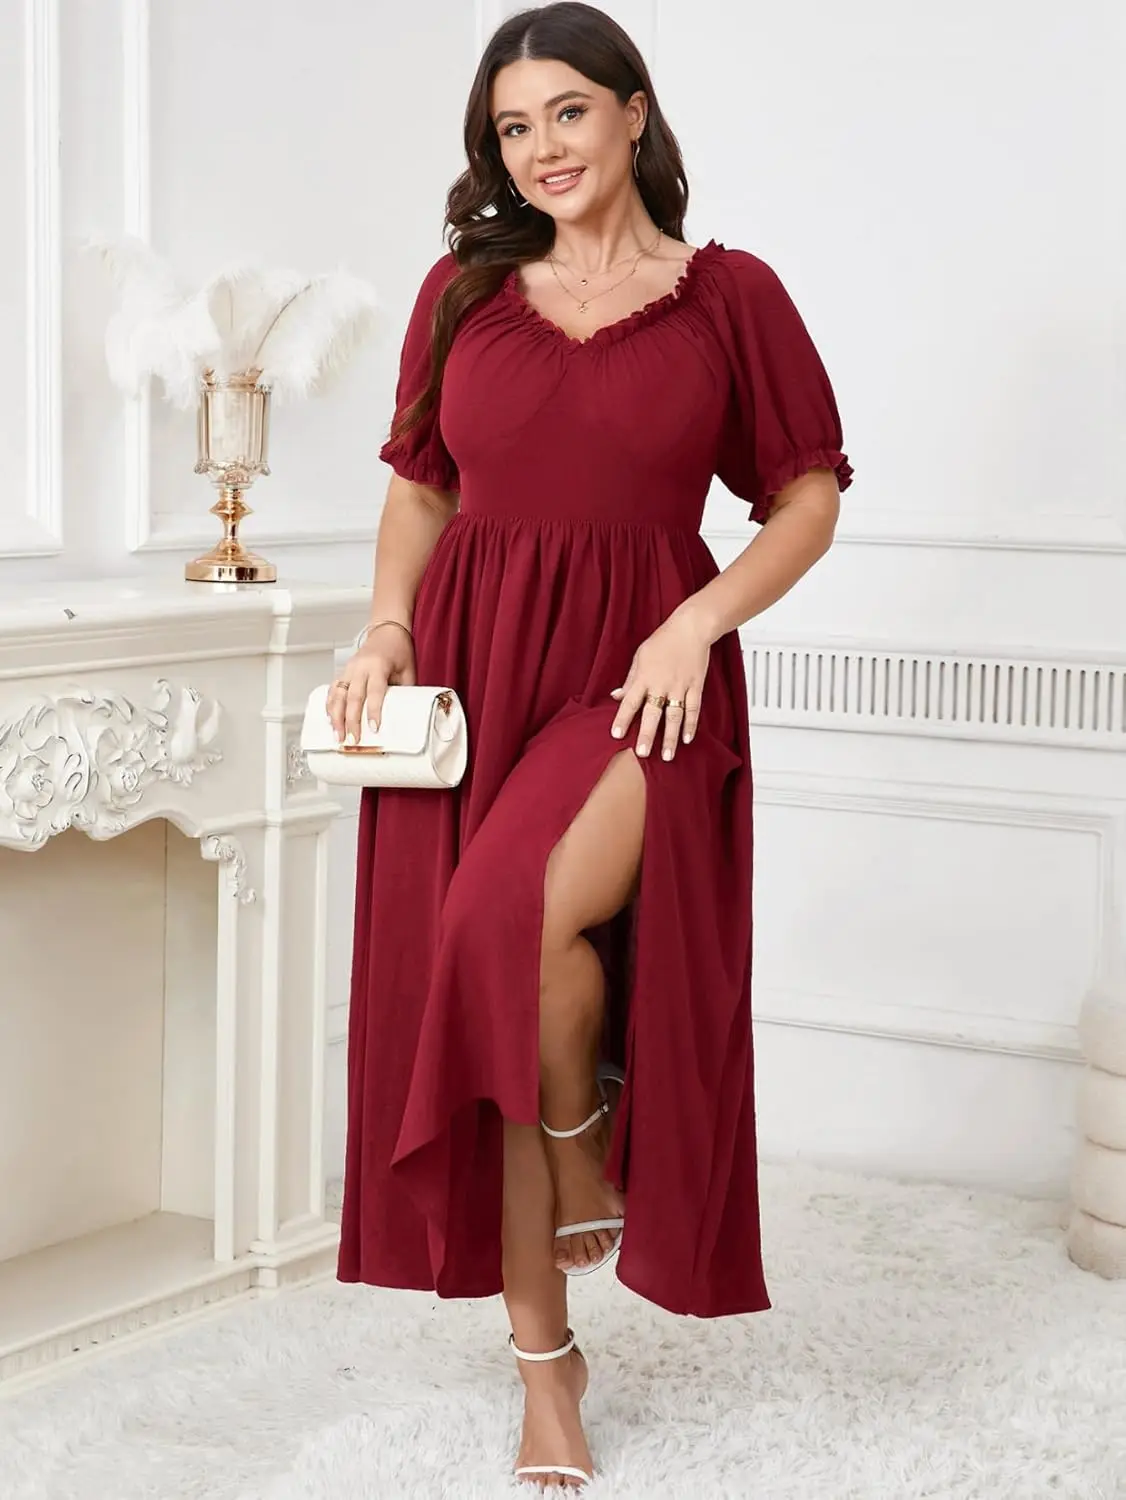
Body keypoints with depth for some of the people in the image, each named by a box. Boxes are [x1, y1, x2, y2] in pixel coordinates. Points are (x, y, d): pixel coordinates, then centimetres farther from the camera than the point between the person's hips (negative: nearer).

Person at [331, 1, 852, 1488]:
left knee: (525, 920, -30)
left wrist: (700, 622, -10)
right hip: (474, 664, 4)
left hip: (643, 669, -4)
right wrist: (387, 626, 2)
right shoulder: (463, 290, 11)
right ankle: (546, 1357, 17)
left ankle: (590, 1183, 1)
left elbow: (808, 499, 5)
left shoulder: (729, 293, 2)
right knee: (482, 1000, 3)